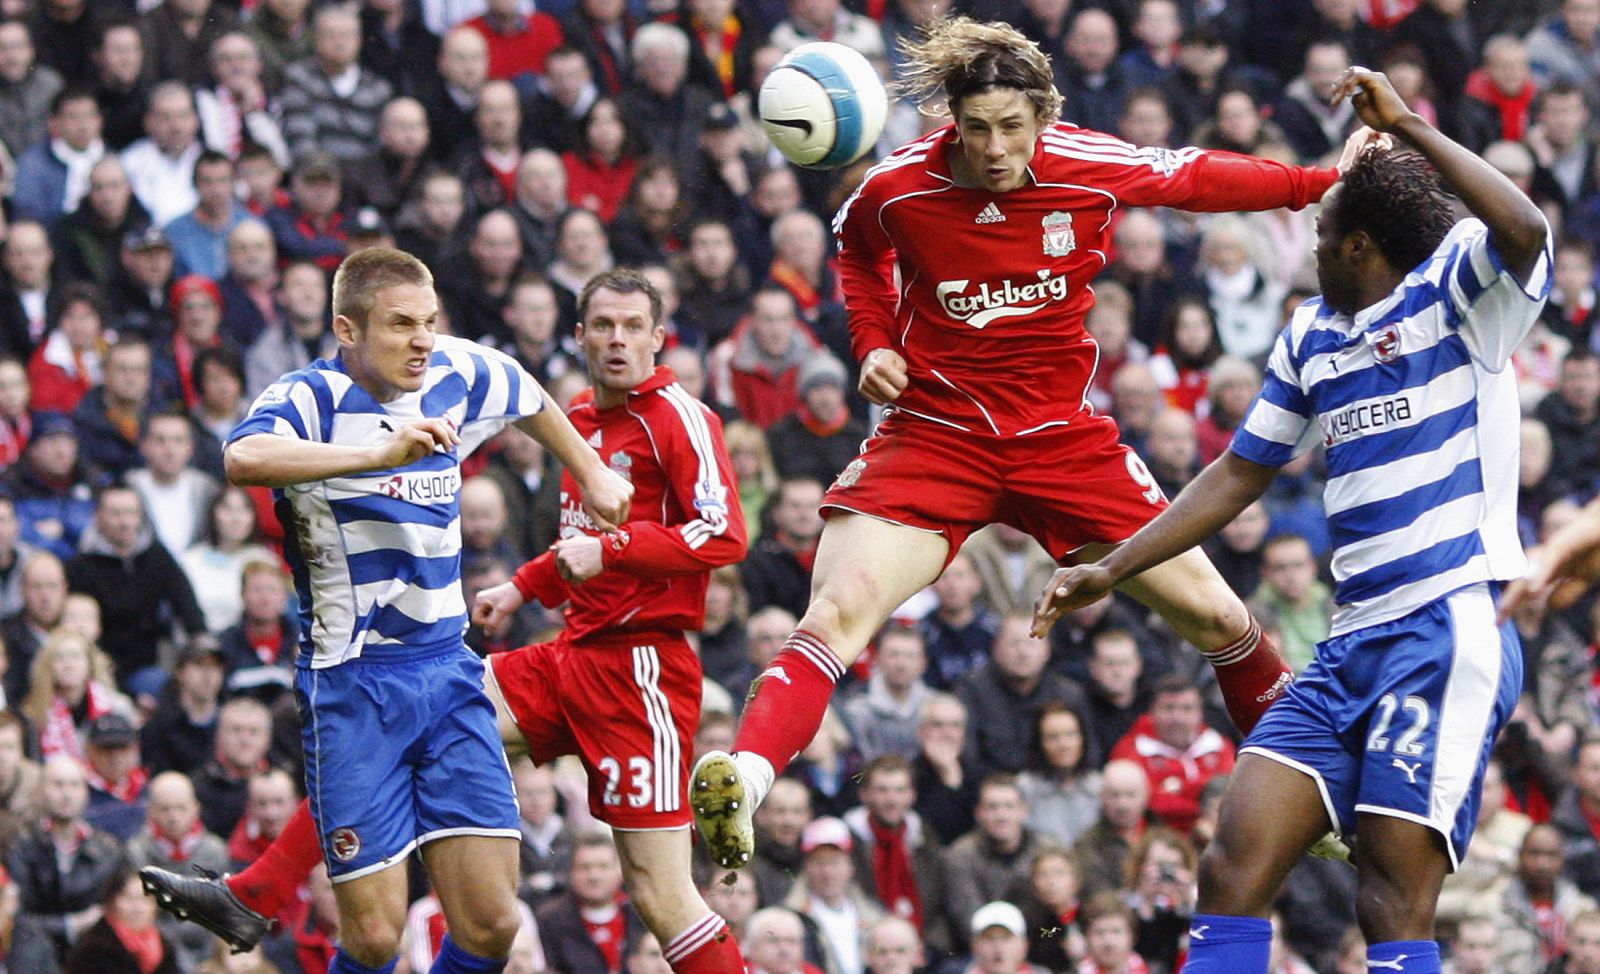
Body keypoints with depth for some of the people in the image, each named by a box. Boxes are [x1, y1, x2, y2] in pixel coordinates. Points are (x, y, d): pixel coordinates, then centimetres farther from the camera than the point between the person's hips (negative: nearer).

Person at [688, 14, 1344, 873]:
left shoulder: (1093, 168, -13)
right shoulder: (896, 188, -13)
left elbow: (1196, 178, 7)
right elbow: (858, 250, 12)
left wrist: (1321, 184, 5)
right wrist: (875, 343, -1)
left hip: (1063, 438, 2)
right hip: (934, 435, -2)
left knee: (1213, 617, 7)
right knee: (835, 615, -24)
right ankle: (739, 785, -37)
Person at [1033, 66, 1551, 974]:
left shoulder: (1453, 294, -3)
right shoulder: (1311, 338, 19)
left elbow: (1525, 231, -26)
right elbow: (1241, 475, 29)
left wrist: (1408, 127, -20)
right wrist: (1108, 572, 29)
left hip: (1450, 634, -8)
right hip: (1352, 644, 8)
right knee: (1233, 870, -2)